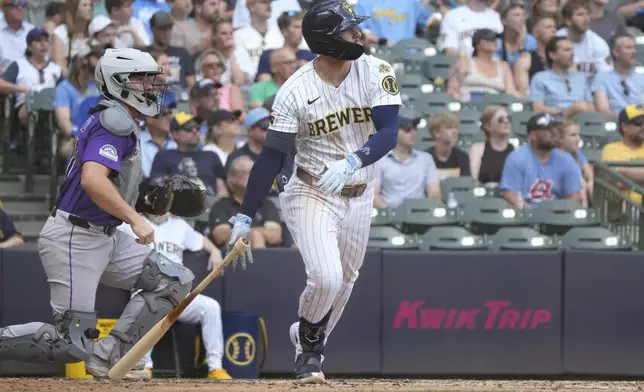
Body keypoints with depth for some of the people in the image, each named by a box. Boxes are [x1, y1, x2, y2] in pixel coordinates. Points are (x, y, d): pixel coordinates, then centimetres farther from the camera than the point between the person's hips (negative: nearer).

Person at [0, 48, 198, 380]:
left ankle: (109, 355, 3)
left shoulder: (118, 122, 16)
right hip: (74, 238, -10)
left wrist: (145, 203, 8)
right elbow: (92, 180, -31)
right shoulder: (115, 122, -16)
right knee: (72, 344, -12)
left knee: (177, 281, 4)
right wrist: (135, 218, -29)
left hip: (105, 238, 10)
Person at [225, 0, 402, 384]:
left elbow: (389, 133, -19)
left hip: (358, 198, 4)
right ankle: (309, 344, 9)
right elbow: (271, 157, -12)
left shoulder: (377, 73, -11)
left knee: (344, 283, 12)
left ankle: (309, 345, 37)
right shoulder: (295, 91, -17)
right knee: (326, 277, -19)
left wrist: (350, 163, -38)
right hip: (311, 194, -4)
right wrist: (244, 218, -13)